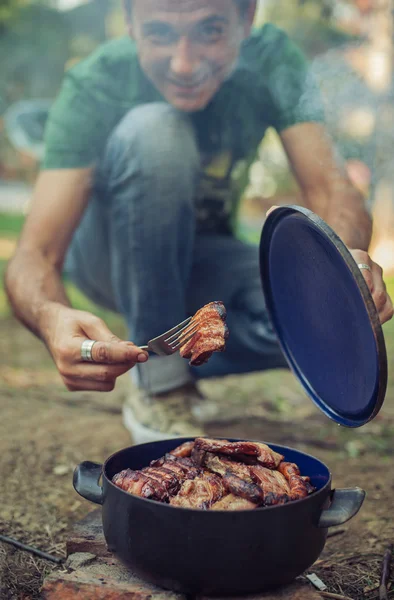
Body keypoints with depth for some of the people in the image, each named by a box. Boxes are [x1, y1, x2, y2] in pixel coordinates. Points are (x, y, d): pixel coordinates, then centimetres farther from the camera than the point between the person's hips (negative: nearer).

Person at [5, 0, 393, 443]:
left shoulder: (272, 61, -18)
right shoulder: (94, 86, -25)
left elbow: (329, 189, -26)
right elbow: (35, 254, -31)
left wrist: (346, 255, -49)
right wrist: (51, 317, -54)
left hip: (199, 259, 2)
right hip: (112, 256, -2)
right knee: (154, 129, -34)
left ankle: (173, 361, 1)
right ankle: (159, 388, -21)